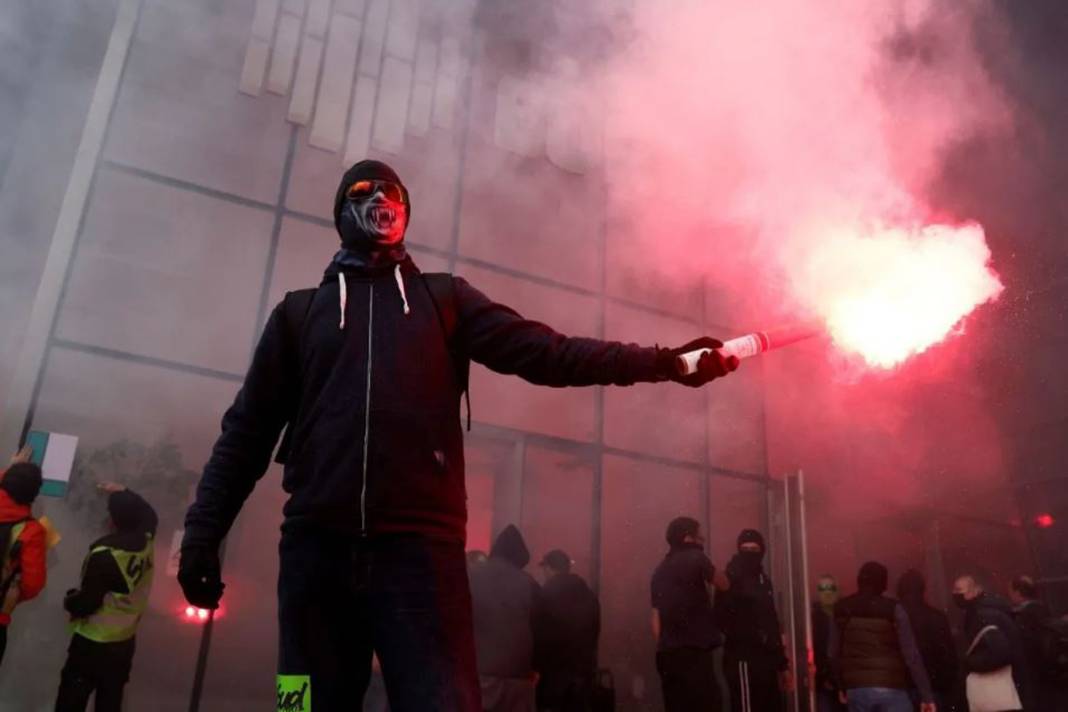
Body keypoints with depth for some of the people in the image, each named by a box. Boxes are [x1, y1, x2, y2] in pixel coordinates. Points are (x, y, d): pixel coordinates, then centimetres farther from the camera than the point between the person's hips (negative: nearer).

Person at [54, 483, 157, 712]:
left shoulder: (104, 555, -24)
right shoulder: (147, 543, -4)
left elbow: (86, 603, -19)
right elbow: (147, 514, 19)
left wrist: (69, 601, 2)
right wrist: (123, 492, 27)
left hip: (92, 643, -6)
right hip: (125, 642, 6)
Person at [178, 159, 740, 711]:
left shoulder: (443, 299, 17)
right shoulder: (300, 311, 18)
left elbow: (543, 352, 7)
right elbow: (248, 428, 14)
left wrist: (666, 362, -2)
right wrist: (203, 529, 3)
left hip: (420, 545, -1)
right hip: (317, 547, 1)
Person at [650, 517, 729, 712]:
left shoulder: (659, 570, 17)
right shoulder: (695, 558, -3)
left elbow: (656, 619, 15)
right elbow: (724, 585, 10)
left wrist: (664, 646, 18)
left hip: (667, 652, 7)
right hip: (694, 651, -7)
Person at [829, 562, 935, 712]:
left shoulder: (842, 609, 6)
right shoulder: (893, 609, -3)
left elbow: (834, 652, 9)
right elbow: (911, 654, -7)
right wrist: (926, 695, -4)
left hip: (856, 689, 3)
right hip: (891, 689, -3)